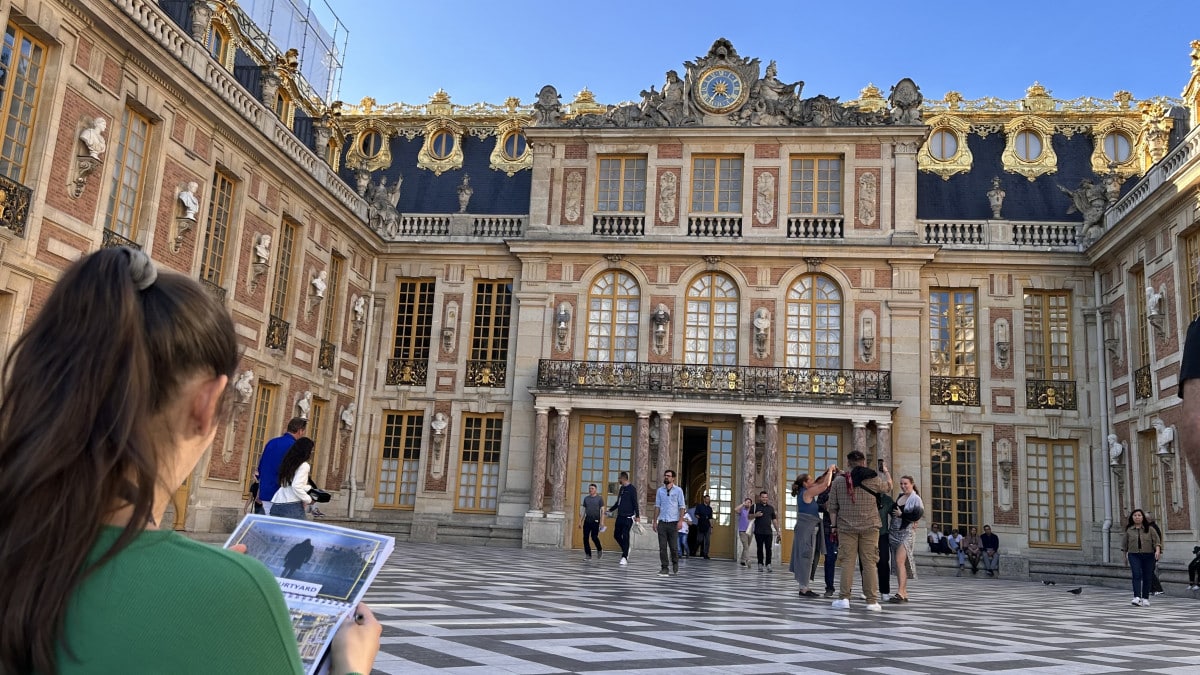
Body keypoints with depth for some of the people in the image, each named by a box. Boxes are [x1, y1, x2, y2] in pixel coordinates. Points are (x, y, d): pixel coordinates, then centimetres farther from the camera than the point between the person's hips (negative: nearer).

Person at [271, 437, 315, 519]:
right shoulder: (304, 466, -7)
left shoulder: (288, 463, 14)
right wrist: (308, 499, -3)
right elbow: (296, 487, -15)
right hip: (292, 506, -8)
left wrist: (309, 488, 20)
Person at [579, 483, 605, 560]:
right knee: (585, 538, -1)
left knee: (594, 537, -12)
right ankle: (588, 555, 7)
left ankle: (600, 550, 15)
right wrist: (580, 521, 12)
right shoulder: (586, 498, 13)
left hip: (595, 521, -4)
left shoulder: (599, 498, 1)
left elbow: (602, 510, -2)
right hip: (587, 521, 4)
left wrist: (602, 521, -11)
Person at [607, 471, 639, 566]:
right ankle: (626, 550, 26)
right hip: (620, 516, 8)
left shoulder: (632, 489, -8)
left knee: (625, 536, -8)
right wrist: (610, 510, 33)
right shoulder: (622, 488, 15)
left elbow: (635, 503, -13)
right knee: (616, 535, 8)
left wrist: (637, 515, -19)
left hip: (628, 517, -8)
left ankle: (624, 557, -3)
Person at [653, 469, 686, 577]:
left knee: (673, 546, -1)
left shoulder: (678, 490, 2)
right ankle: (664, 568, 5)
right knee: (662, 547, 0)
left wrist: (681, 520, -10)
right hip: (662, 522, 3)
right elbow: (657, 506, 11)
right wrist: (655, 521, 5)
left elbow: (682, 506, 0)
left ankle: (675, 566, 19)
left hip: (673, 522, -3)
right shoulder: (660, 490, 10)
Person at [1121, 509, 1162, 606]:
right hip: (1134, 555, 0)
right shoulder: (1129, 530, 6)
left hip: (1148, 555, 0)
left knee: (1147, 577, 5)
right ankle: (1137, 597, -22)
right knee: (1136, 575, -14)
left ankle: (1145, 598, 17)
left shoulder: (1150, 529, 3)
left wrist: (1157, 551, -18)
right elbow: (1125, 543, 17)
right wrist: (1125, 554, 20)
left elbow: (1157, 541, -3)